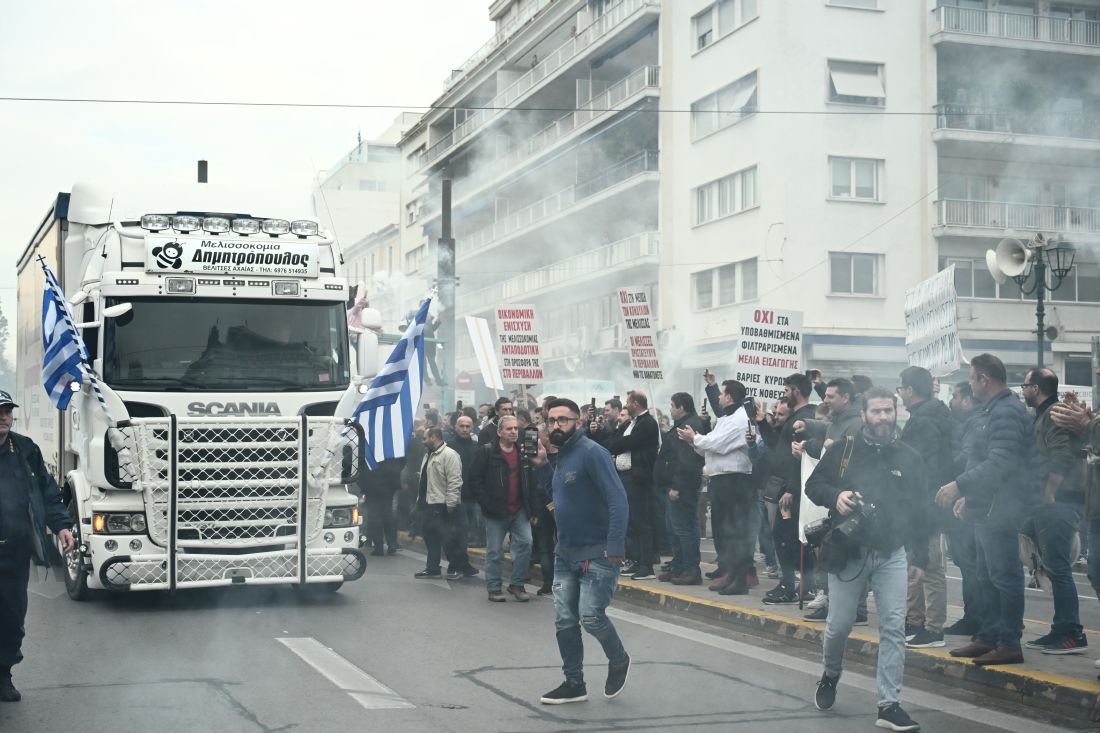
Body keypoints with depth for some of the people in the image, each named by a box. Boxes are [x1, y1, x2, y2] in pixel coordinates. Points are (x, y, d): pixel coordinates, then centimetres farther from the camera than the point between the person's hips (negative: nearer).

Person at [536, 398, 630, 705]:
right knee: (564, 621, 6)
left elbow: (618, 499, -21)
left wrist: (615, 547, -27)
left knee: (590, 616, -12)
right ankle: (574, 683, 18)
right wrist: (543, 465, 9)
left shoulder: (591, 452, -16)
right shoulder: (562, 455, 11)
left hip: (597, 552, -8)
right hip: (565, 552, 8)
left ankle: (618, 661, 16)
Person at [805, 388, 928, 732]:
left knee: (894, 627, -5)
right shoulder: (845, 450, -2)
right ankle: (831, 674, 37)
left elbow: (920, 510, 7)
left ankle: (889, 705, 0)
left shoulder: (909, 458, 4)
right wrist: (835, 495, -20)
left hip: (891, 555, 1)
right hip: (848, 553, -1)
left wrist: (921, 558, 5)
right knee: (839, 625, 7)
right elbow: (813, 484, 2)